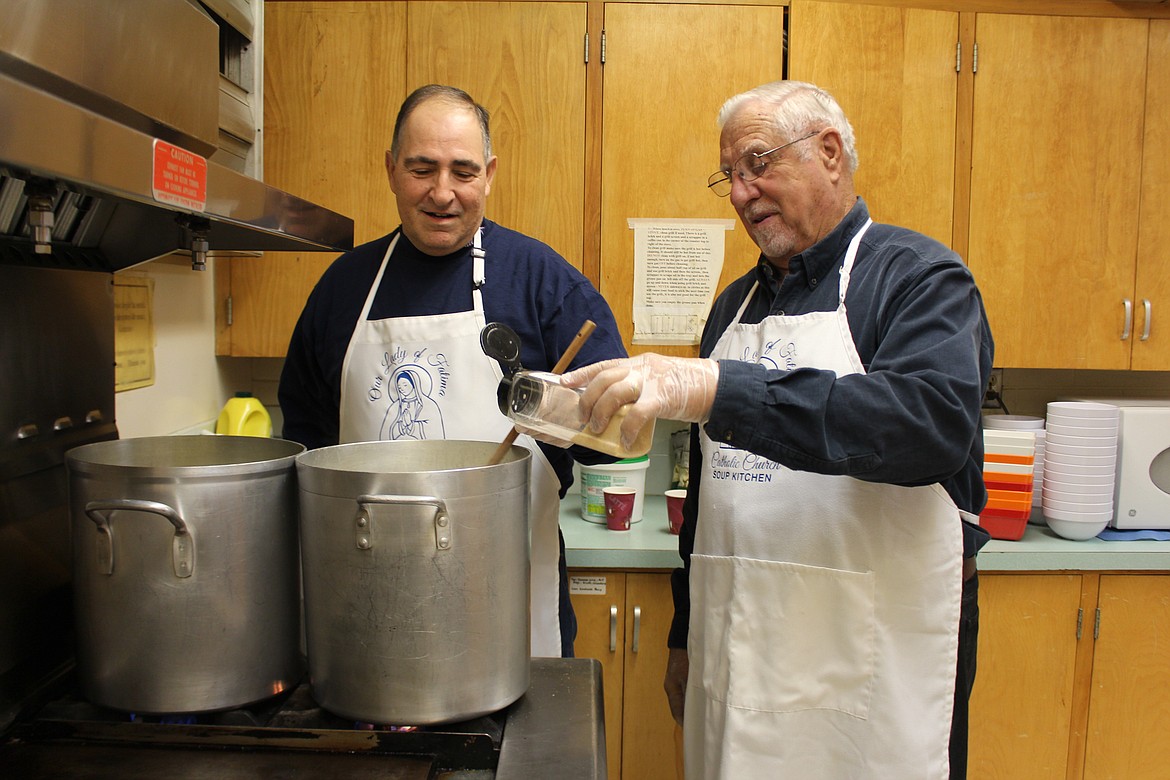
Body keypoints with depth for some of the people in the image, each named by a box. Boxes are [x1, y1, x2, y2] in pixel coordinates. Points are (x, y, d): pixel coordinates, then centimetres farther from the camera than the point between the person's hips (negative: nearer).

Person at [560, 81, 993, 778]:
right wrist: (685, 634, 16)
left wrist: (718, 388, -36)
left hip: (873, 662, -5)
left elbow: (936, 418, -28)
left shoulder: (918, 276, -6)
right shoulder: (736, 302, 12)